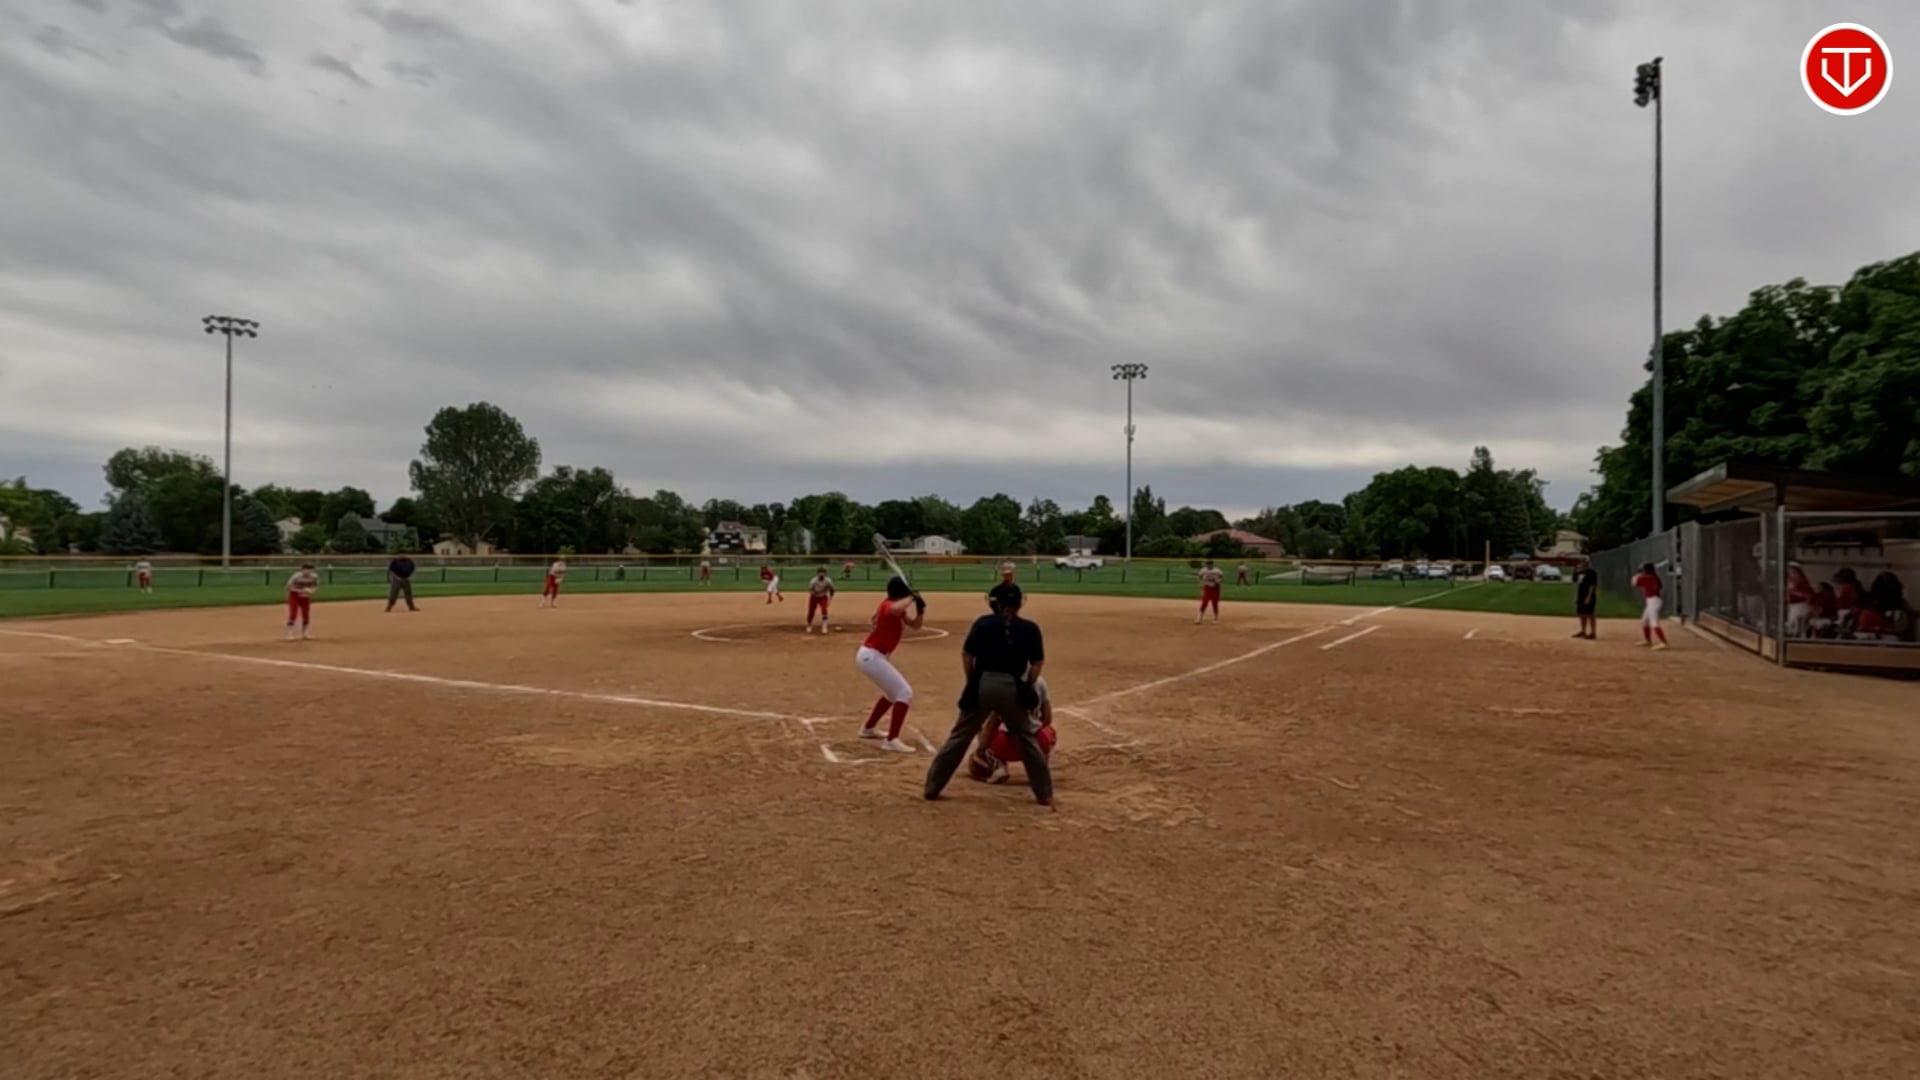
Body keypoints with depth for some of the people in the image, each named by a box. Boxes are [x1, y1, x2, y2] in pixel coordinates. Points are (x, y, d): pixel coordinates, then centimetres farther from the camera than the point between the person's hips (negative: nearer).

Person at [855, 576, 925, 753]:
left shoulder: (896, 608, 12)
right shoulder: (889, 605, -17)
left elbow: (915, 625, 14)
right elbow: (898, 608, -44)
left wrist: (920, 609, -3)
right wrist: (910, 598, -28)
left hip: (872, 656, 10)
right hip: (871, 657, -10)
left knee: (894, 692, 26)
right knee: (905, 692, -12)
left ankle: (869, 729, 36)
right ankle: (891, 740, -16)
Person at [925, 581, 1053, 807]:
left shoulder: (983, 622, 1)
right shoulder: (1030, 628, 1)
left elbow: (966, 655, 1)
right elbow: (1037, 664, 1)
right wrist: (1026, 689, 12)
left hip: (982, 685, 0)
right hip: (1012, 688, 0)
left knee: (959, 736, 9)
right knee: (1027, 740, 15)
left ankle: (931, 787, 14)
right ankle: (1045, 794, 19)